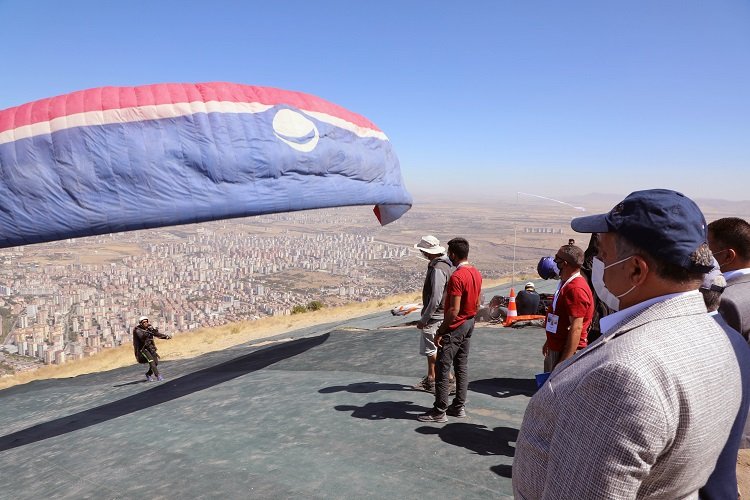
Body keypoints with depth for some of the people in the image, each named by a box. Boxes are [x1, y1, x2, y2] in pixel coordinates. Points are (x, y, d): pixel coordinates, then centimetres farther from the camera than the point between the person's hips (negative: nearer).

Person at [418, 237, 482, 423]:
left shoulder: (456, 277, -22)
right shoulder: (476, 273, 6)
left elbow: (454, 310, -24)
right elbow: (477, 303, 13)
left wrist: (440, 331, -17)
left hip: (454, 328, -9)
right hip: (469, 324, 9)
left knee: (442, 369, -1)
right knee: (462, 366, 15)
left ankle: (439, 411, 6)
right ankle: (459, 406, 22)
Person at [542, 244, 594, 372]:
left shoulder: (575, 289, -24)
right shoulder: (566, 284, 10)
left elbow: (576, 328, -28)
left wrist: (564, 362, -28)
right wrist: (549, 342, 25)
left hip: (568, 353, -10)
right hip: (556, 349, 10)